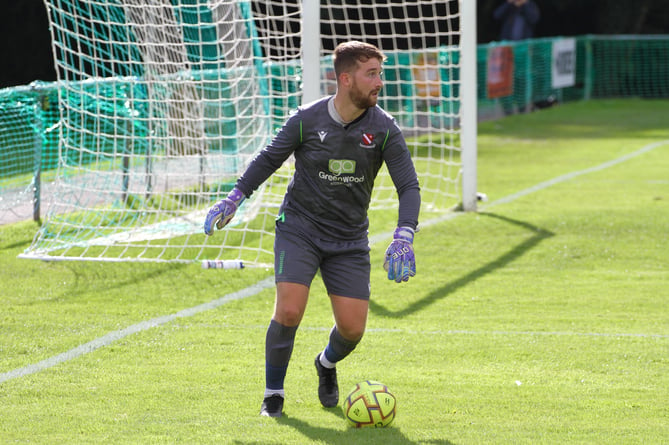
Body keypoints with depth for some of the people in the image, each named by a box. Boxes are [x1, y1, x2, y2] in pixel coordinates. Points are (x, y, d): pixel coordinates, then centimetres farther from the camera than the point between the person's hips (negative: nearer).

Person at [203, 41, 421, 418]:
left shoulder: (384, 129, -10)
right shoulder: (307, 120, -11)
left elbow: (409, 186, -9)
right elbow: (270, 158, 6)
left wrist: (404, 238, -23)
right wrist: (234, 199, 5)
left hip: (349, 239, 2)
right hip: (299, 227, -2)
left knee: (353, 329, -4)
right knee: (289, 312, -18)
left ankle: (327, 364, 33)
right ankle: (274, 394, 5)